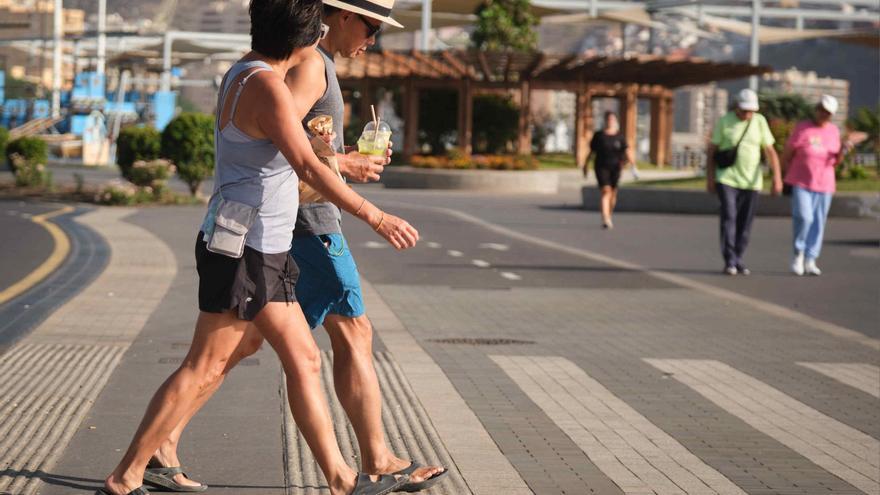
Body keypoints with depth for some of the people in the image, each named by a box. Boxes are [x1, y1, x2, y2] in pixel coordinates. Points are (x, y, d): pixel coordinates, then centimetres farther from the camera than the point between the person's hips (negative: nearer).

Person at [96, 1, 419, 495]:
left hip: (264, 251, 10)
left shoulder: (246, 71, 11)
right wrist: (376, 218, -26)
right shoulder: (267, 86, -19)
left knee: (305, 360, 12)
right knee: (204, 369, -4)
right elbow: (308, 167, -26)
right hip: (243, 249, -10)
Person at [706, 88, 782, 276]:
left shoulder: (760, 122, -1)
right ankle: (729, 261, -14)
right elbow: (711, 150, -1)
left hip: (751, 181, 2)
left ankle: (737, 259, 18)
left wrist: (777, 178, -12)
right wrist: (710, 178, -4)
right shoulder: (724, 121, -6)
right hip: (727, 179, -2)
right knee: (729, 217, -15)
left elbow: (770, 151, -3)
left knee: (745, 223, 5)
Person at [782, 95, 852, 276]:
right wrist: (790, 180, -6)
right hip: (801, 184, -4)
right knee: (803, 217, -18)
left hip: (823, 185, 4)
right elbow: (786, 156, -3)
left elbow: (836, 162, 8)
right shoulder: (801, 129, -8)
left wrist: (843, 150, -11)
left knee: (818, 223, 2)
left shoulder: (833, 131, 4)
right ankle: (798, 253, 2)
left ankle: (810, 261, 10)